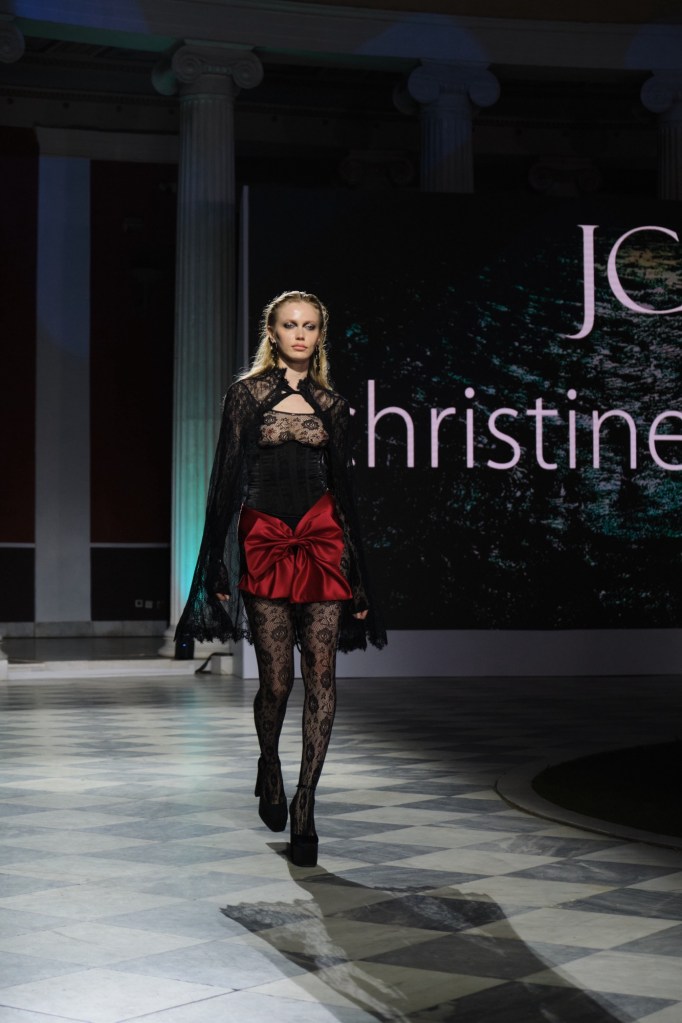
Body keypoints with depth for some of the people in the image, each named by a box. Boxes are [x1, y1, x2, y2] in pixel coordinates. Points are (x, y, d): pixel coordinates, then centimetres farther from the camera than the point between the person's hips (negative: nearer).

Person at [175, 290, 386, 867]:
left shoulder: (331, 404, 12)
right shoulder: (248, 393, 6)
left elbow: (343, 485, 14)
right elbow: (228, 476, 2)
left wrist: (357, 575, 11)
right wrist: (219, 562, -5)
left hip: (321, 540, 2)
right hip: (263, 542, -2)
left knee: (321, 677, -7)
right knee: (276, 682, 0)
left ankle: (304, 805, -1)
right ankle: (270, 771, 30)